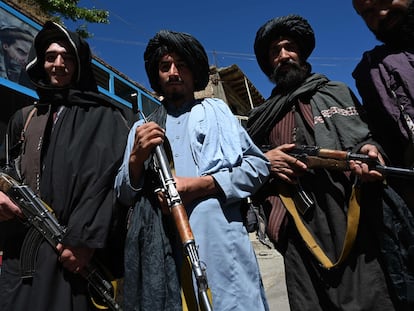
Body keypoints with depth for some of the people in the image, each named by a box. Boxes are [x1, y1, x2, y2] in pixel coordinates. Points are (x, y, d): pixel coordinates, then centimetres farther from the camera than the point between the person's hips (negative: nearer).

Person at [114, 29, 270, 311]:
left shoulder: (216, 111, 15)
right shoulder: (142, 128, 19)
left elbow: (259, 164, 4)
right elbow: (124, 196, 16)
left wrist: (203, 184, -10)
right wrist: (136, 159, -4)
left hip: (218, 238, -1)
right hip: (159, 247, 2)